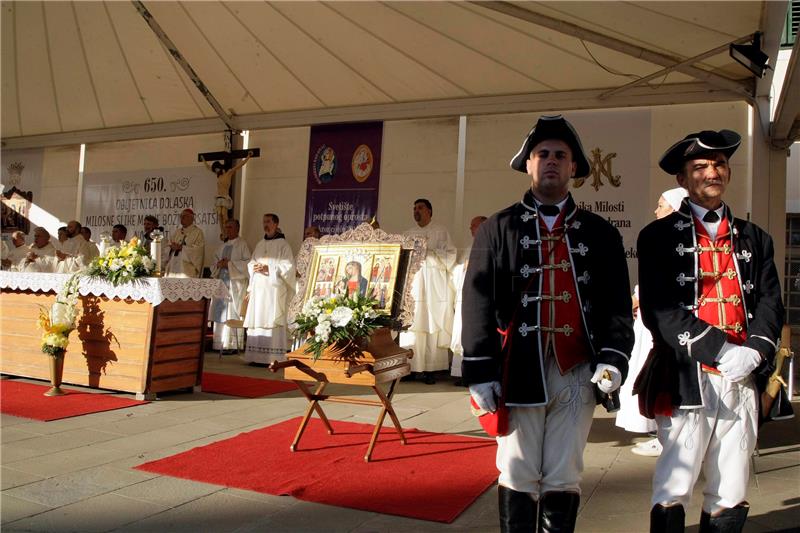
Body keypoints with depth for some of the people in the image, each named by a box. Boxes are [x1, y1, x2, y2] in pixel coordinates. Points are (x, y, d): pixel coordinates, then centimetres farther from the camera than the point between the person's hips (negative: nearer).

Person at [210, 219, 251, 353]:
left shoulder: (242, 244, -2)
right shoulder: (222, 245, 19)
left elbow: (248, 261, -11)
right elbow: (215, 260, 22)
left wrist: (229, 264, -14)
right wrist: (219, 264, -1)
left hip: (235, 281, -7)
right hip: (221, 280, 7)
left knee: (232, 312, -9)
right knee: (220, 311, 4)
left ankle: (232, 344, -7)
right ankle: (221, 343, 8)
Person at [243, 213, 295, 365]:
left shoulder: (283, 244, -2)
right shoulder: (260, 244, 18)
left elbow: (288, 267, -8)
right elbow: (251, 263, 22)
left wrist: (268, 269, -15)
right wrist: (255, 267, -1)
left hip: (274, 288, -6)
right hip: (258, 287, 7)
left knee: (271, 321, -10)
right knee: (257, 320, 4)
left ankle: (272, 357, -8)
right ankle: (257, 356, 8)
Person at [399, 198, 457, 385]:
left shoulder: (440, 231, 10)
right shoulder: (408, 234, 22)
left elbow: (450, 254, -1)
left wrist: (429, 253, -12)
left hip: (434, 287, -3)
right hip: (412, 284, 3)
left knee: (432, 327, -5)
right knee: (412, 326, -4)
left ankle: (430, 369, -3)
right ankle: (412, 368, -2)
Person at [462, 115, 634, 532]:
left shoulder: (600, 233, 10)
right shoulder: (498, 228, 5)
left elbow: (617, 303, 8)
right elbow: (477, 303, -1)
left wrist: (613, 359, -6)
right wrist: (480, 372, -7)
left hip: (577, 373, 2)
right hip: (520, 371, -1)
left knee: (563, 478, 10)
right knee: (518, 476, 7)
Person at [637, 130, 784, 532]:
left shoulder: (754, 238, 18)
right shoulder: (659, 236, 3)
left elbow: (770, 303, 10)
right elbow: (657, 310, -7)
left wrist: (755, 350, -10)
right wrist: (721, 350, -14)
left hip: (742, 381, 4)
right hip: (687, 381, -4)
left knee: (731, 499, 9)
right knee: (672, 494, -1)